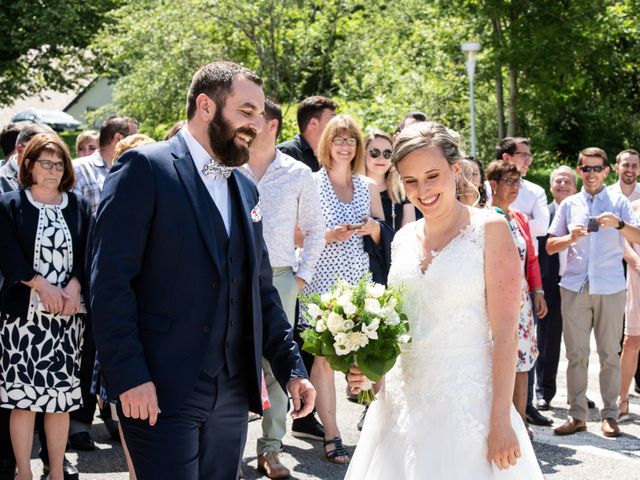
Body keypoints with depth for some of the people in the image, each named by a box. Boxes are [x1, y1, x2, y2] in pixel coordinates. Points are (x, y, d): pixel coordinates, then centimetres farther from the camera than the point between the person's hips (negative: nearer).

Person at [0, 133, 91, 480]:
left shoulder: (78, 207, 13)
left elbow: (88, 253, 6)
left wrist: (73, 285, -11)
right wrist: (42, 285, -15)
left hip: (68, 314, 2)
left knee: (61, 395, 2)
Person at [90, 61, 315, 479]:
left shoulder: (246, 189, 16)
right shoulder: (146, 168, -6)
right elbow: (110, 280, -12)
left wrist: (291, 367, 11)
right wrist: (129, 377, -17)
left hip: (233, 393, 7)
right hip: (162, 392, -7)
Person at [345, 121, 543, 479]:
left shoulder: (489, 229, -7)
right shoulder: (404, 239, 9)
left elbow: (505, 332, -12)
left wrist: (501, 421, -17)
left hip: (466, 400, -5)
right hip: (403, 400, 6)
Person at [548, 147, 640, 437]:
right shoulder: (569, 205, 13)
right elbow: (550, 246, 12)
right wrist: (571, 237, -8)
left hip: (611, 288, -1)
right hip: (575, 287, 1)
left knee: (610, 354, 0)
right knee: (576, 354, 1)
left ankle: (609, 415, 7)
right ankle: (577, 415, 6)